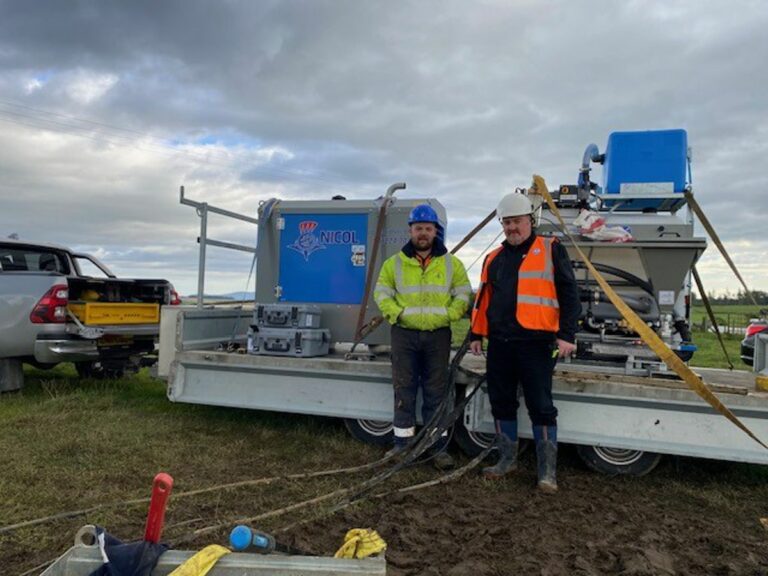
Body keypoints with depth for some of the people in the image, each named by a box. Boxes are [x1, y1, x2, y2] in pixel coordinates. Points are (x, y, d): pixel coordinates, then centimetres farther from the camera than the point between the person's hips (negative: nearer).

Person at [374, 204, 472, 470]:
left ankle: (438, 446, 15)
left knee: (437, 392, 6)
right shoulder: (394, 263, 5)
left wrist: (449, 315, -8)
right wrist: (396, 314, -8)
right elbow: (381, 293, 7)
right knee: (404, 391, 6)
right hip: (404, 335, 0)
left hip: (438, 336, 0)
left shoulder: (452, 263, 6)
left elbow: (463, 294, 7)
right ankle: (402, 443, 17)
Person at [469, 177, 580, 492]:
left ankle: (548, 470, 11)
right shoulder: (494, 258, 16)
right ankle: (507, 459, 27)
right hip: (499, 344, 6)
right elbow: (483, 299, 20)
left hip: (536, 343, -5)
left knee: (540, 406, 0)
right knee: (502, 403, 12)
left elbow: (569, 294, -4)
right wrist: (476, 334, 16)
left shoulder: (550, 250, 1)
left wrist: (567, 334, -11)